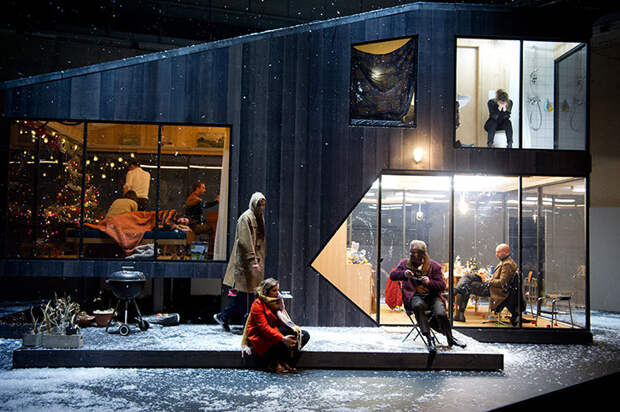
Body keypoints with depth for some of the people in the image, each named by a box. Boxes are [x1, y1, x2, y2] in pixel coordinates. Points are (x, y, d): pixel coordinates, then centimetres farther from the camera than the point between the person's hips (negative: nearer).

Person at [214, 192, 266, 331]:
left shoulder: (259, 218, 16)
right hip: (245, 261, -9)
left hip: (256, 259, 9)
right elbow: (245, 242, -20)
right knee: (244, 293, -4)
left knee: (242, 294, 8)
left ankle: (223, 317, 17)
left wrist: (259, 261, 19)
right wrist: (253, 261, -25)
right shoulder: (246, 218, -12)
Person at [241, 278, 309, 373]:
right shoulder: (258, 304, -14)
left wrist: (293, 326, -17)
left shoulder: (278, 302, 10)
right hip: (260, 341, -8)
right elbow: (264, 327, -24)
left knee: (305, 335, -8)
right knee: (288, 330, -30)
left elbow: (284, 320, 7)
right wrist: (282, 338, -36)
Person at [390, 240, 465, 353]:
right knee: (418, 305, -38)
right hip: (415, 296, 0)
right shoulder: (405, 263, 13)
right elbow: (392, 275, 5)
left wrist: (429, 282, -18)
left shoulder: (434, 266, 6)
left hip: (432, 296, 0)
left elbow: (442, 285, 2)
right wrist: (404, 274, -15)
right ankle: (429, 339, -35)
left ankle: (450, 338, -1)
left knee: (440, 314, -29)